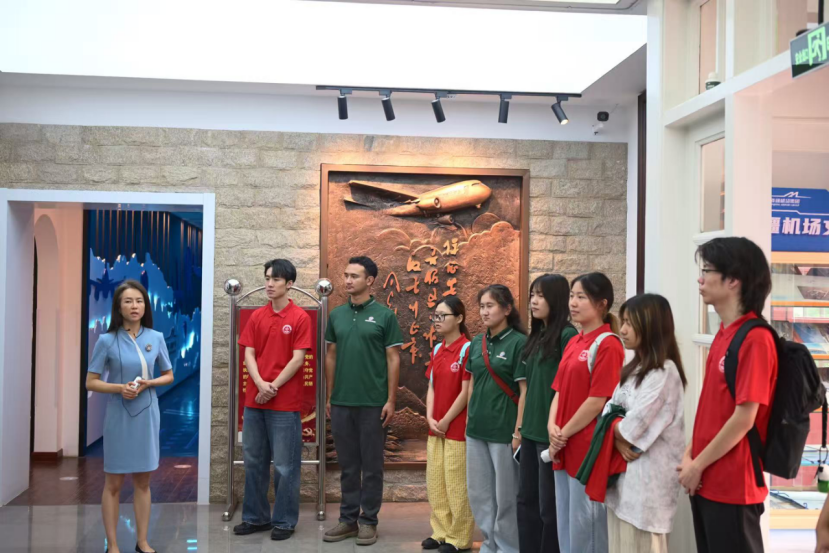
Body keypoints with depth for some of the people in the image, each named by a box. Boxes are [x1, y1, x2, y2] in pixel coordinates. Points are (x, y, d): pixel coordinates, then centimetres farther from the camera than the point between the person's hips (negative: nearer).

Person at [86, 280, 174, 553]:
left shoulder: (156, 338, -1)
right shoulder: (107, 340, -7)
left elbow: (168, 376, 10)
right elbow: (91, 382, -3)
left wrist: (149, 383, -10)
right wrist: (119, 388, -19)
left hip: (147, 414, 3)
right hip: (119, 415, -3)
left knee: (143, 481, 11)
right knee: (114, 483, 5)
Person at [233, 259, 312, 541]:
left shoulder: (300, 317, -5)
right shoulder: (257, 316, 9)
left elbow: (297, 359, -10)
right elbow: (248, 354, 4)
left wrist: (274, 387, -13)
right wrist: (260, 384, -12)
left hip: (285, 403, -5)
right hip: (254, 401, 5)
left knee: (285, 465, 2)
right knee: (253, 461, 12)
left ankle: (284, 521, 13)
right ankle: (255, 517, 24)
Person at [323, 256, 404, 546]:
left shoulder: (385, 315, -4)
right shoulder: (336, 315, 8)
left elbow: (393, 360, -4)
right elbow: (331, 356, 13)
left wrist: (391, 400, -9)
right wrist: (329, 396, 9)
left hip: (373, 403, -4)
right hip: (341, 403, 4)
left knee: (372, 466, 5)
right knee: (348, 465, 12)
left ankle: (368, 521, 16)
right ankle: (348, 518, 22)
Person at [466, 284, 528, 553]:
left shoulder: (519, 342, -10)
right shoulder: (477, 343, 9)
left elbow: (525, 390, -12)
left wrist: (518, 431, -14)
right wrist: (470, 418, 12)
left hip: (504, 430, -6)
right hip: (476, 429, 7)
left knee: (505, 495, 4)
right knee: (478, 493, 13)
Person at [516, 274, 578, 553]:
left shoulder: (567, 336, -12)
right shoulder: (536, 336, 13)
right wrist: (522, 425, 16)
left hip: (550, 433, -8)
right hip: (531, 431, 8)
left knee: (549, 505, 1)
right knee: (526, 499, 14)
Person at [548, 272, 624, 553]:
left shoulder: (608, 345, -13)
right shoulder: (573, 343, 12)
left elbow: (597, 401, -17)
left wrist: (564, 434, -10)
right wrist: (553, 427, -2)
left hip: (588, 447, -8)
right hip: (564, 448, 8)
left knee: (584, 522, 1)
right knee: (565, 521, 15)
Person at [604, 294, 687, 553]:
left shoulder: (664, 371, -14)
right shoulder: (633, 368, 14)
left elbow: (635, 424, -19)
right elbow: (609, 411, 9)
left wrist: (614, 431, 1)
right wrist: (618, 440, -9)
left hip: (649, 471, -8)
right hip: (624, 469, 8)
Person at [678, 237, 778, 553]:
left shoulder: (755, 339, -18)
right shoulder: (723, 335, 10)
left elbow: (744, 418, -20)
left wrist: (697, 465, -12)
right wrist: (690, 454, 4)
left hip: (733, 487, -8)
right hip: (706, 482, 8)